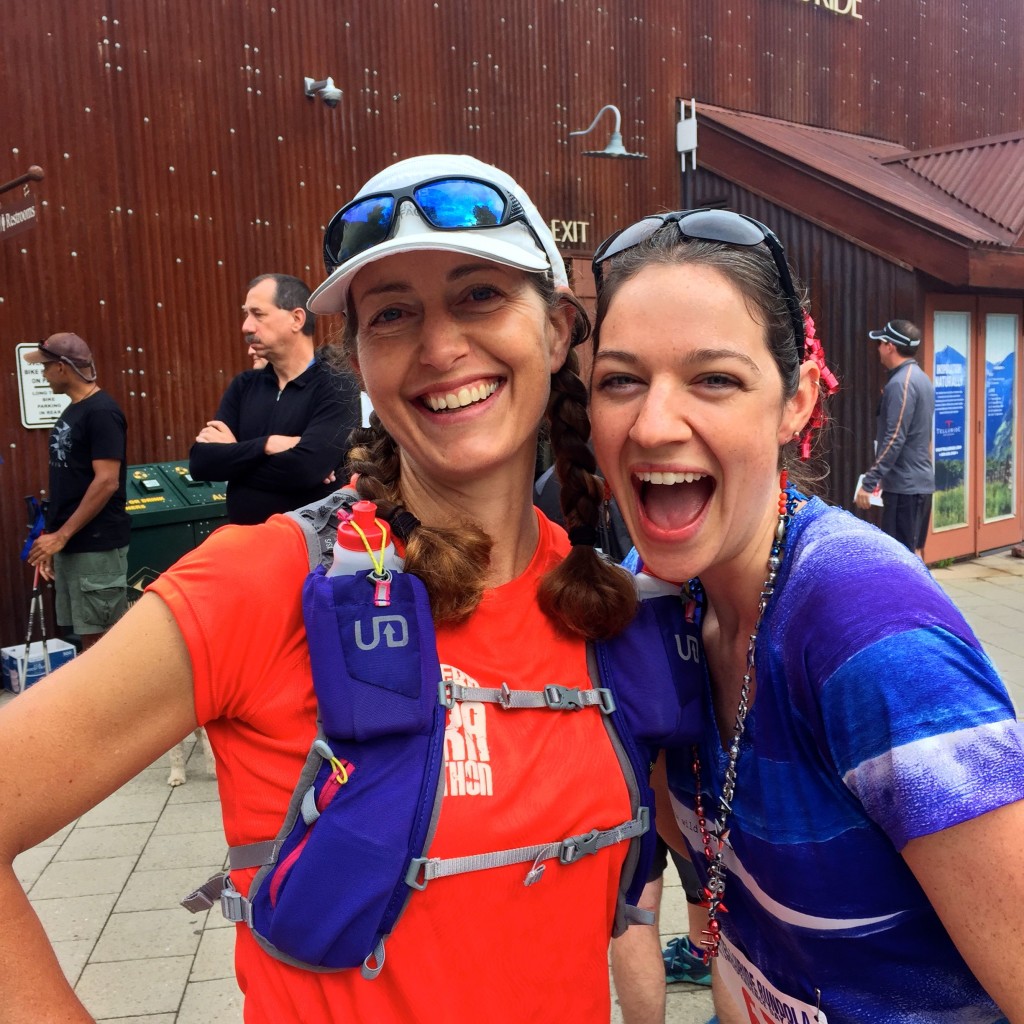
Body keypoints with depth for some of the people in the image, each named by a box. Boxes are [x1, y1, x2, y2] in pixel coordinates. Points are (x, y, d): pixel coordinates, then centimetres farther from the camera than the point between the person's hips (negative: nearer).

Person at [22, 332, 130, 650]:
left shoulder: (101, 412, -13)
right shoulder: (71, 412, 15)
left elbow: (107, 482, -19)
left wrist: (61, 535, -17)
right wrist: (54, 538, 16)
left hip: (97, 545, -9)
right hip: (71, 544, 9)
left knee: (102, 638, -3)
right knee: (89, 636, 12)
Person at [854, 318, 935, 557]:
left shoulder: (900, 383, -17)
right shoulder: (921, 378, 14)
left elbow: (894, 440, -23)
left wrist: (869, 482, -22)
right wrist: (882, 477, 24)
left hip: (904, 484, -10)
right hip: (919, 481, 10)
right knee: (914, 551, 15)